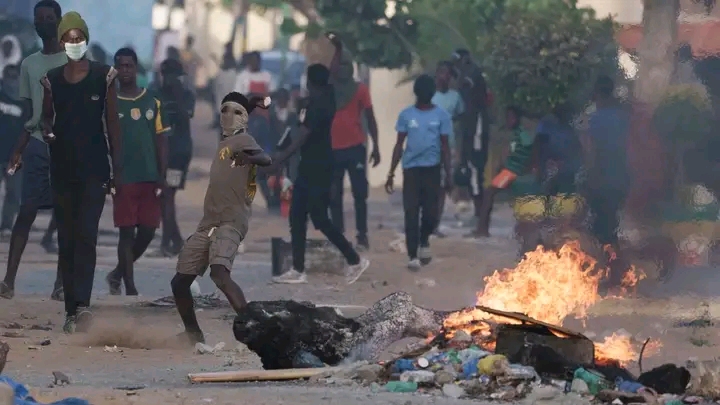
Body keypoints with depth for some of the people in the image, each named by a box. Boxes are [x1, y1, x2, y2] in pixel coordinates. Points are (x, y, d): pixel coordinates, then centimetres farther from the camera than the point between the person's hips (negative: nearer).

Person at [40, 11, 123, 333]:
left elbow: (112, 124, 2)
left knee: (86, 235, -14)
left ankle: (82, 304, -24)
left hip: (94, 168, -3)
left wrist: (118, 169, 0)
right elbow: (46, 117, 15)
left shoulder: (104, 76, 0)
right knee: (66, 240, 5)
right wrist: (47, 131, -10)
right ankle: (72, 309, 9)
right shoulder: (52, 80, 6)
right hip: (62, 169, 3)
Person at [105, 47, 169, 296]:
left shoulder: (152, 103, 8)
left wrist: (162, 176, 1)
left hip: (150, 178, 3)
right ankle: (130, 287, 3)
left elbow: (161, 140, 8)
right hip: (123, 179, -3)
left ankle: (118, 274, 23)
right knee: (127, 231, -3)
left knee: (148, 230, 3)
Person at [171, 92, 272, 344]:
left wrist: (248, 158, -37)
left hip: (231, 222, -9)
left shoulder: (242, 140, -6)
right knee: (180, 282, 9)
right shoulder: (224, 143, 18)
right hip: (208, 223, 9)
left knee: (220, 273, -31)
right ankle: (193, 335, 23)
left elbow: (266, 159, -24)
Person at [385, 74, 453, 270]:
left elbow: (445, 146, 3)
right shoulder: (406, 115, 3)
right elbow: (399, 145, 6)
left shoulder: (441, 115, 2)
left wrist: (448, 174, -2)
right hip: (411, 168, 0)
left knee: (431, 211, 2)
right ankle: (413, 255, -3)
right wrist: (391, 173, 3)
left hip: (432, 168, 0)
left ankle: (424, 241, 32)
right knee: (411, 212, -6)